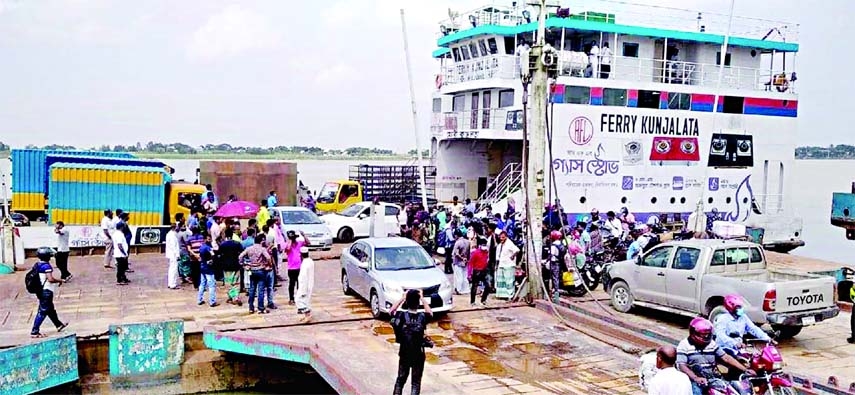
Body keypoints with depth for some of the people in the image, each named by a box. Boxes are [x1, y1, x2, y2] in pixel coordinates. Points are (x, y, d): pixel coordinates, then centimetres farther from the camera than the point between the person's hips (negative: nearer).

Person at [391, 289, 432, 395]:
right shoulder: (422, 317, -15)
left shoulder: (402, 316, -14)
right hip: (418, 355, -1)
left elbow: (391, 311, 8)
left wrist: (402, 298, 3)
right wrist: (422, 298, 4)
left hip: (404, 354, 1)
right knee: (416, 382, 9)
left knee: (400, 379, 18)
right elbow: (430, 313, 9)